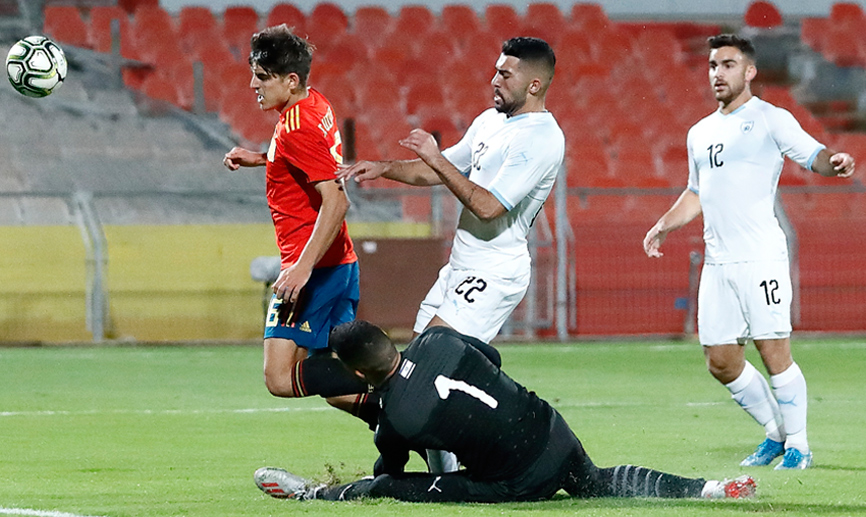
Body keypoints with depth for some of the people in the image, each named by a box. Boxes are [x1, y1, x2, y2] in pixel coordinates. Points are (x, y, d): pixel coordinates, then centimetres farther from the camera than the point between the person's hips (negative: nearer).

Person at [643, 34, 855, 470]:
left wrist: (832, 163, -35)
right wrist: (663, 226, 21)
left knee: (774, 353, -10)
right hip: (717, 263, 7)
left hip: (761, 258, -7)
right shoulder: (700, 133, 19)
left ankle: (798, 446, 1)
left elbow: (812, 154, -14)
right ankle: (775, 433, 21)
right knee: (721, 362, 5)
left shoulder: (770, 120, 0)